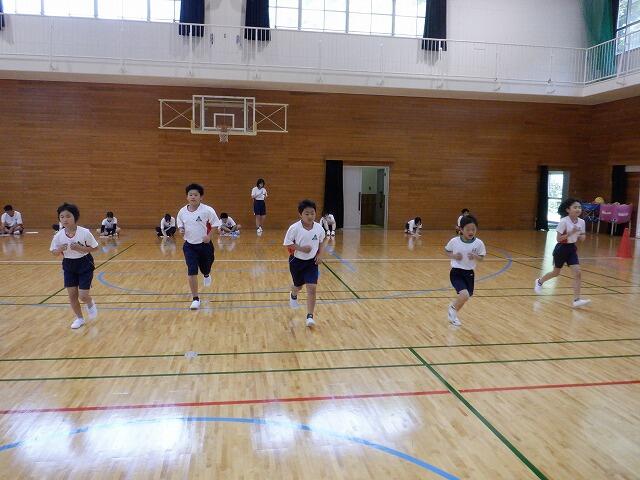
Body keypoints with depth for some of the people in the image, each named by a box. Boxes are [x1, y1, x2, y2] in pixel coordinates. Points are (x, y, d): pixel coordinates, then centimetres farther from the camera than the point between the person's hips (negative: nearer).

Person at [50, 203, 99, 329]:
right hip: (69, 266, 3)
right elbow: (54, 252, 2)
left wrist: (81, 248, -25)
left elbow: (95, 248, -11)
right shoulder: (59, 235, -11)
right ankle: (79, 318, 28)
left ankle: (90, 304, 32)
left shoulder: (85, 232, -20)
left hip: (85, 265, -3)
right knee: (72, 295, 7)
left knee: (83, 296, -5)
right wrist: (60, 250, -20)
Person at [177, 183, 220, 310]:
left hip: (204, 245, -1)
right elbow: (180, 225, 13)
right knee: (192, 272, -7)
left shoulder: (207, 210, -14)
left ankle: (207, 275, 57)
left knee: (205, 269, 16)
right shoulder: (182, 211, -3)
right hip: (189, 246, 1)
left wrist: (209, 236, -19)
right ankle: (195, 299, 5)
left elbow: (215, 225, -7)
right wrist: (181, 230, -8)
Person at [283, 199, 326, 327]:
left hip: (312, 262, 1)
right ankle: (293, 295, 57)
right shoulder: (294, 228, -20)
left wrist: (320, 254, -5)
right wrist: (301, 248, -26)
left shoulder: (319, 228, -10)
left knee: (312, 288, -10)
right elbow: (287, 244, -14)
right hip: (297, 261, -1)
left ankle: (310, 316, -2)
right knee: (298, 286, 19)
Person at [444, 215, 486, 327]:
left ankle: (453, 314, 44)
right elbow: (446, 251, 4)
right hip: (456, 272, -4)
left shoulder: (478, 243, -10)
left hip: (469, 273, 4)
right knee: (464, 295, -23)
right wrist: (453, 256, -15)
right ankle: (453, 308, 11)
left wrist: (475, 257, -21)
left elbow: (481, 258, 0)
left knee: (466, 297, 15)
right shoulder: (454, 241, -14)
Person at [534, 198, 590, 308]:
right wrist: (570, 233, -29)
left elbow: (582, 238, 8)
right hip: (561, 248, -5)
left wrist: (581, 236, -14)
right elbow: (558, 238, -20)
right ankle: (540, 281, 43)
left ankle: (576, 300, -6)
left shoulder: (581, 222, -4)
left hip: (572, 248, 5)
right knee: (556, 272, 13)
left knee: (578, 273, -9)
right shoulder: (563, 221, -20)